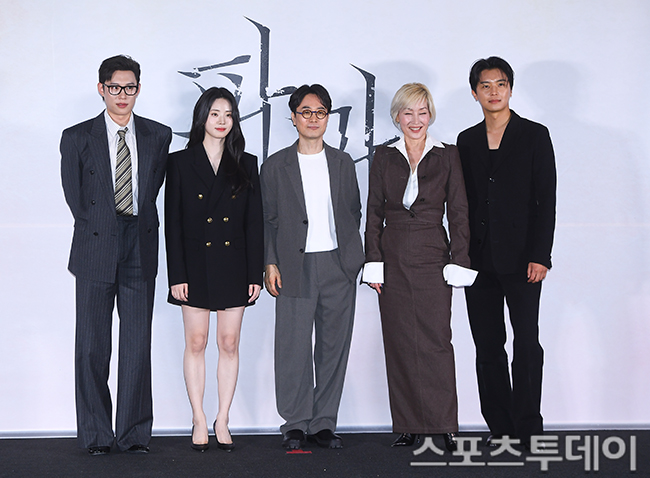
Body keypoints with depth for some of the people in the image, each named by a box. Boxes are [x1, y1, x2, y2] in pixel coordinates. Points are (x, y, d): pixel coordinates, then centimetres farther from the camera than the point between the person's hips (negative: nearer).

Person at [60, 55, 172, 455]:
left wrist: (138, 226, 7)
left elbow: (154, 186, 13)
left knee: (138, 343, 3)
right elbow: (74, 194, 7)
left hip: (140, 249, 2)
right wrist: (98, 230, 5)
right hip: (95, 251, -1)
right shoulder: (78, 137, 3)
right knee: (93, 345, 1)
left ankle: (135, 433, 11)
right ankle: (96, 434, 11)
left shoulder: (158, 136, 9)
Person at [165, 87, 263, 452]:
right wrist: (177, 275, -8)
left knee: (230, 343, 5)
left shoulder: (246, 164, 7)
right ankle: (200, 421, 13)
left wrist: (256, 273, -1)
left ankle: (223, 421, 14)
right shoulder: (181, 162, 2)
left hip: (233, 266, 2)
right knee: (196, 343, 4)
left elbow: (255, 223, 5)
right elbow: (172, 223, -1)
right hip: (195, 265, -1)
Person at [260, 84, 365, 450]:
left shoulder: (343, 163, 13)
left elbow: (354, 211, 16)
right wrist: (271, 263, -3)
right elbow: (269, 219, 5)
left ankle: (324, 423, 14)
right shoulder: (276, 165, 6)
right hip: (296, 266, -2)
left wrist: (349, 253, 5)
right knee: (294, 347, -2)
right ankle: (296, 425, 9)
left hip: (338, 265, 2)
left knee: (334, 344, 4)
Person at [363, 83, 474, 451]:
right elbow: (374, 214, 7)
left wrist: (459, 262, -5)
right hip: (394, 260, 2)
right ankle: (409, 425, 11)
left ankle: (445, 424, 2)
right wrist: (373, 262, -1)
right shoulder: (384, 158, 7)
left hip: (432, 257, -2)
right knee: (399, 343, 4)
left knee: (437, 340, -5)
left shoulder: (447, 156, 4)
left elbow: (459, 213, 2)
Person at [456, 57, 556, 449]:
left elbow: (546, 200, -4)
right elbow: (462, 202, 13)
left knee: (527, 343, -4)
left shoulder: (534, 136, 1)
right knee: (488, 346, 7)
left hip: (520, 256, -4)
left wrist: (540, 255, -11)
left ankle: (528, 428, 4)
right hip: (479, 258, 4)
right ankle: (500, 427, 14)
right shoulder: (467, 141, 12)